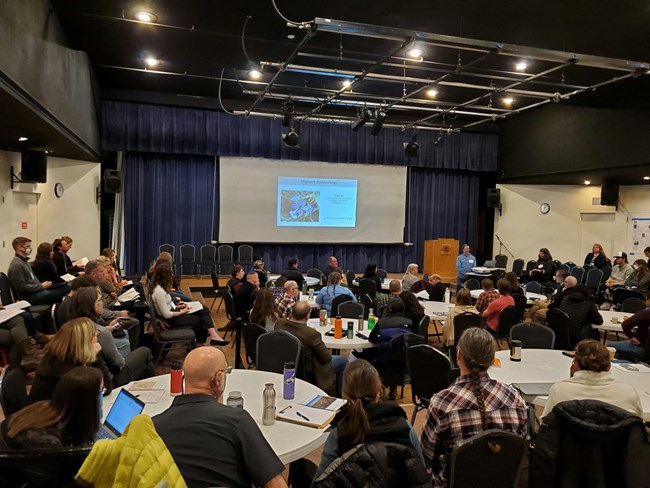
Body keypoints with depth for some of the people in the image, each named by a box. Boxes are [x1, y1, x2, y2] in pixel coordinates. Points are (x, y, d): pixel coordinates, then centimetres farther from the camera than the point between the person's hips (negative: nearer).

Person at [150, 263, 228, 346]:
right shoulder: (159, 292, -25)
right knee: (202, 319, -1)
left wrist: (178, 306, 2)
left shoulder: (160, 287, 5)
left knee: (204, 310, -4)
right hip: (171, 319, -9)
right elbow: (166, 315, -24)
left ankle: (213, 336, -13)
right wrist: (182, 312, -12)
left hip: (172, 312, 9)